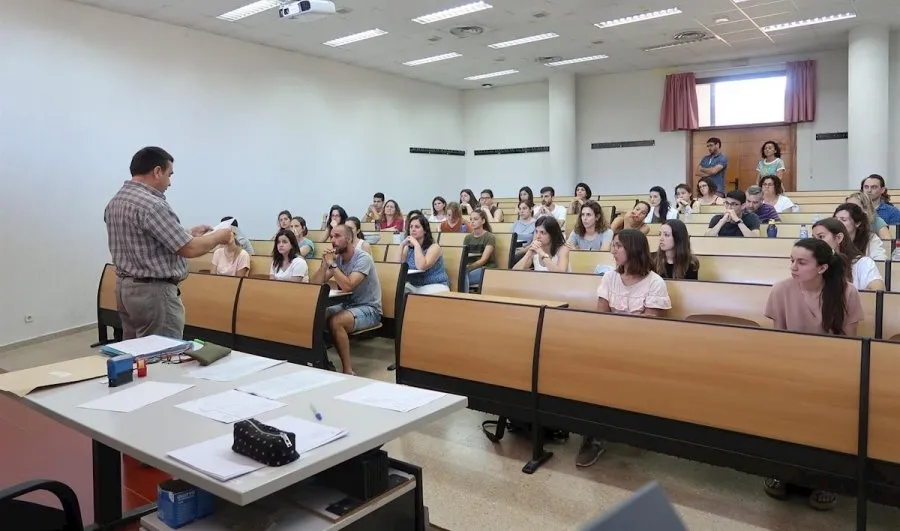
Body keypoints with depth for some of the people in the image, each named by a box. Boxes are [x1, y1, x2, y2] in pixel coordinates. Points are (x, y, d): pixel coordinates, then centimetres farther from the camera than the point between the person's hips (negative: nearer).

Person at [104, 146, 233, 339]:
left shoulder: (114, 202, 10)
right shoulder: (152, 205, -21)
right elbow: (189, 249, -20)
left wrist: (188, 233, 19)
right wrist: (218, 236, -3)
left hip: (125, 287, 10)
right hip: (154, 291, -10)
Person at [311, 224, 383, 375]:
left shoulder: (363, 258, -17)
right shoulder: (337, 258, 5)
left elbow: (347, 286, -30)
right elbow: (316, 283, -1)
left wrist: (332, 264, -24)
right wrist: (325, 264, -15)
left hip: (369, 309, -7)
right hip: (346, 305, 7)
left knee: (335, 322, -32)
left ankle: (348, 370, -21)